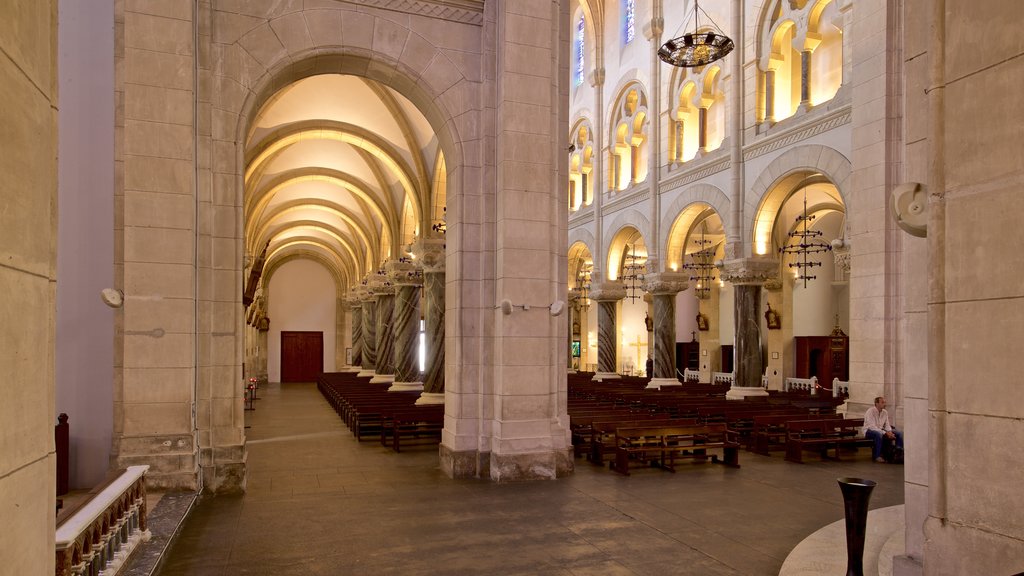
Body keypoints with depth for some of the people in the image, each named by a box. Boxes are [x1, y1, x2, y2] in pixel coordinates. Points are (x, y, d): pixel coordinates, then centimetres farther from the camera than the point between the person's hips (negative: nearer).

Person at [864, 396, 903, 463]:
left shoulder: (885, 412, 4)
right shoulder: (870, 411, -18)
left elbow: (887, 425, 7)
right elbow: (872, 427, -25)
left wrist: (889, 432, -16)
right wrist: (885, 433, -30)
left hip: (880, 430, 7)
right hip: (869, 431, -7)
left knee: (899, 433, -6)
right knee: (879, 434, -40)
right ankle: (877, 456, -31)